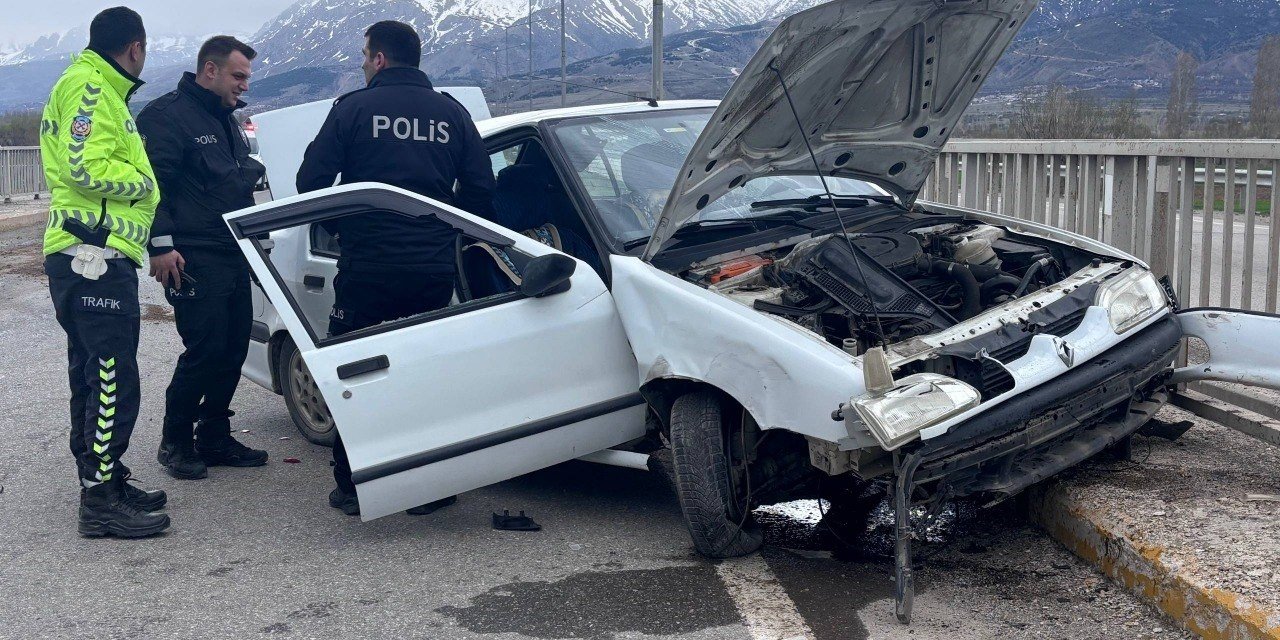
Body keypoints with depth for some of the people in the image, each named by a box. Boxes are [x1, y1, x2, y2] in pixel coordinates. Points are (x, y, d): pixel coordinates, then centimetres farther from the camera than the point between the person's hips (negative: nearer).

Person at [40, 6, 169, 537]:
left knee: (94, 376, 16)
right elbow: (86, 167, -21)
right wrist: (143, 181, -6)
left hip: (93, 258, 11)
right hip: (94, 257, -11)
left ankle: (103, 481, 26)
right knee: (113, 379, -10)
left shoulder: (100, 90, 24)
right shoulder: (88, 87, -9)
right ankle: (101, 501, -7)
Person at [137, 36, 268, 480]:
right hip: (193, 260, -9)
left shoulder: (226, 120, 20)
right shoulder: (167, 115, -8)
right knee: (205, 350, -9)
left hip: (233, 257, 9)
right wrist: (161, 245, -21)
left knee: (233, 348, 9)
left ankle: (214, 438, 20)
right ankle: (174, 442, 6)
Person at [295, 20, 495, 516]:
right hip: (434, 270, 3)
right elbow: (481, 190, 6)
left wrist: (342, 229, 11)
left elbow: (311, 181, -6)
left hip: (365, 266, -3)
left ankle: (350, 486, 13)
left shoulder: (354, 108, -3)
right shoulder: (452, 113, 7)